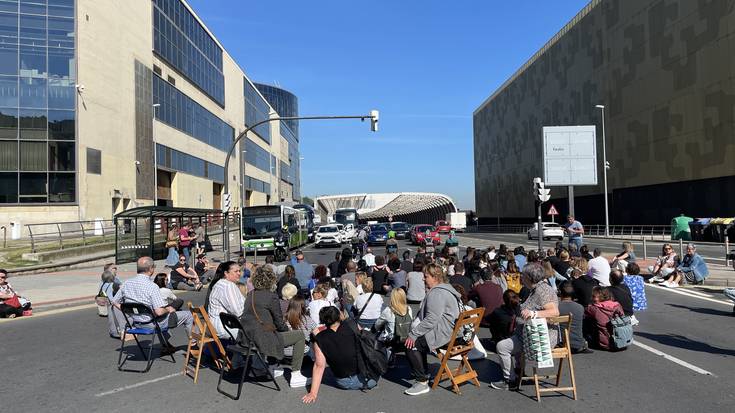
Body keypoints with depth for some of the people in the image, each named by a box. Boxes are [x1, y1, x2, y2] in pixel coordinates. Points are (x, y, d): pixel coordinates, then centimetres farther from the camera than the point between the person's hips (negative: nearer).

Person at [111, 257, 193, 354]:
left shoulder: (126, 284, -6)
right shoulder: (152, 286, -27)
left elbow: (115, 302, 5)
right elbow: (159, 311, -30)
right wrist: (168, 309, -9)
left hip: (136, 323, 8)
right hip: (151, 323, -7)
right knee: (188, 315, 8)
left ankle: (165, 345, 44)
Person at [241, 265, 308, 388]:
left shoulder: (250, 295, 10)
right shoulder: (271, 296, -13)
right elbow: (279, 322, -7)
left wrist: (285, 329, 23)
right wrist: (288, 330, 15)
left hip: (247, 339, 8)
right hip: (263, 340, -8)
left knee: (280, 333, 35)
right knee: (299, 335, 6)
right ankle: (295, 375, 5)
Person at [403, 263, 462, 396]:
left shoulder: (437, 293, -18)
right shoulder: (445, 288, 17)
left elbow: (431, 320, -26)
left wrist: (413, 334, -21)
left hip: (443, 334, -11)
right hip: (450, 330, 11)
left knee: (411, 344, -15)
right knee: (417, 339, 23)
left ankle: (422, 382, -10)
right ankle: (423, 372, 32)